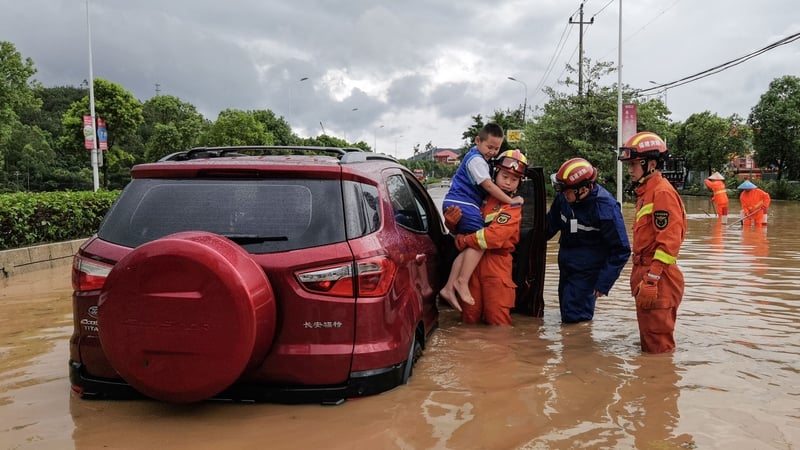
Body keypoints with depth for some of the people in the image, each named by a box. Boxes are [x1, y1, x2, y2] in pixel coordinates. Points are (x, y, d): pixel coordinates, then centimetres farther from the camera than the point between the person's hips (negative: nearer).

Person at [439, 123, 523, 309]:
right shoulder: (476, 159, -10)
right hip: (462, 204, -10)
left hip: (457, 204, 10)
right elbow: (489, 186, -15)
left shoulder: (479, 157, 22)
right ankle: (462, 281, -17)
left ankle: (449, 287, 2)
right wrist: (510, 201, -11)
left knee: (469, 247, 5)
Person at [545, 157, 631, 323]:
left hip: (587, 271, -6)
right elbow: (551, 222, 11)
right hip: (565, 265, 6)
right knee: (566, 312, 16)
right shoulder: (563, 197, -11)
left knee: (574, 316, -8)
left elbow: (621, 250, -17)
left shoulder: (605, 208, -25)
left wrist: (604, 283, -17)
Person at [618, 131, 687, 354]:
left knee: (658, 345, -1)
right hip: (646, 276, 10)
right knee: (648, 338, 20)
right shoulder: (645, 192, 15)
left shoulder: (662, 193, -15)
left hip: (658, 281, -10)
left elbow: (668, 241, -21)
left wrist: (651, 279, -23)